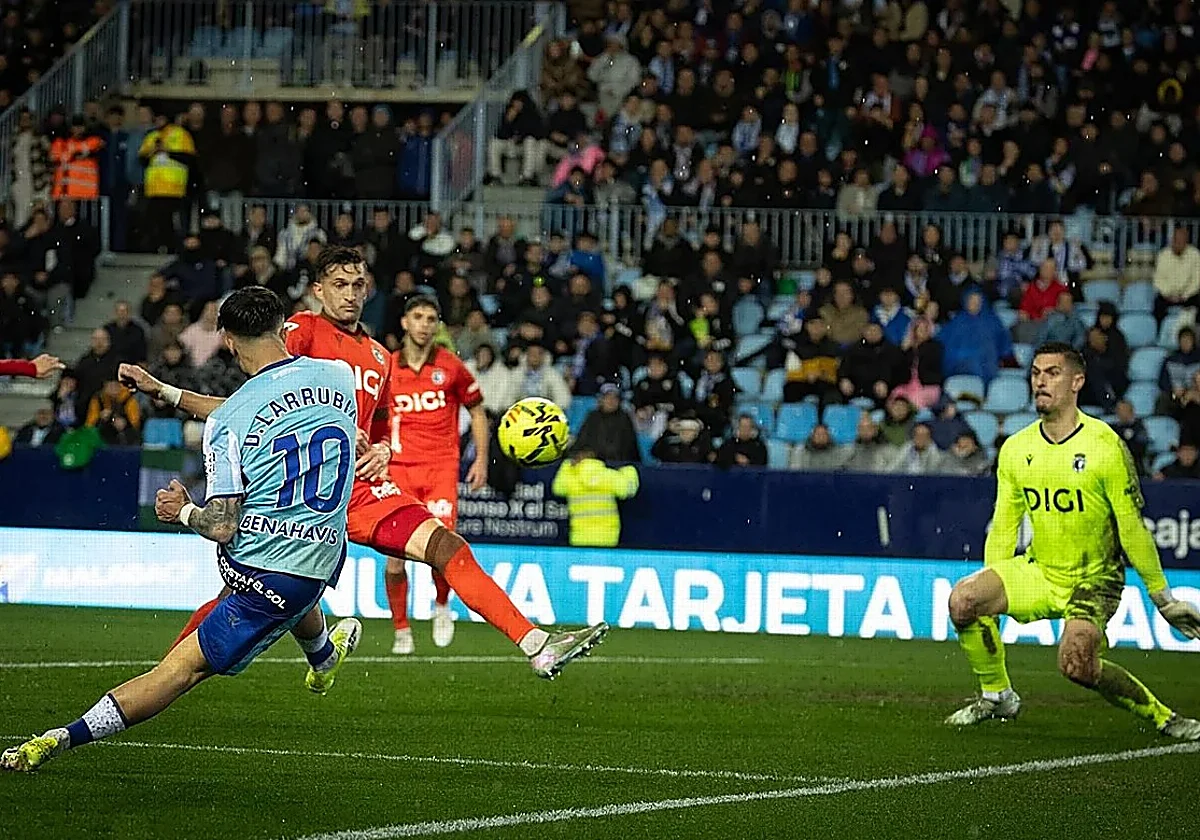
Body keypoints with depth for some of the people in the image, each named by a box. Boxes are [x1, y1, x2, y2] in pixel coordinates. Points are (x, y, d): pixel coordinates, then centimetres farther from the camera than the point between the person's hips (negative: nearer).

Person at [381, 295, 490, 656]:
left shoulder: (451, 366, 4)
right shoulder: (386, 367, 6)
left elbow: (477, 411, 15)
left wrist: (481, 460, 8)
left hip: (441, 466, -1)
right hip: (398, 467, 1)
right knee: (394, 554, -5)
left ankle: (442, 605, 12)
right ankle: (401, 631, 10)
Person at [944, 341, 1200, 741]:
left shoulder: (1105, 446, -12)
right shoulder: (1015, 449, 1)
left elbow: (1133, 529, -8)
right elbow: (1003, 529, 10)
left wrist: (1163, 598, -5)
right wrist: (990, 593, 8)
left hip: (1094, 579, -5)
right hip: (1037, 572, 5)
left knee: (1076, 663, -27)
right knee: (963, 600, -17)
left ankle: (1161, 715, -4)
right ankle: (996, 695, 5)